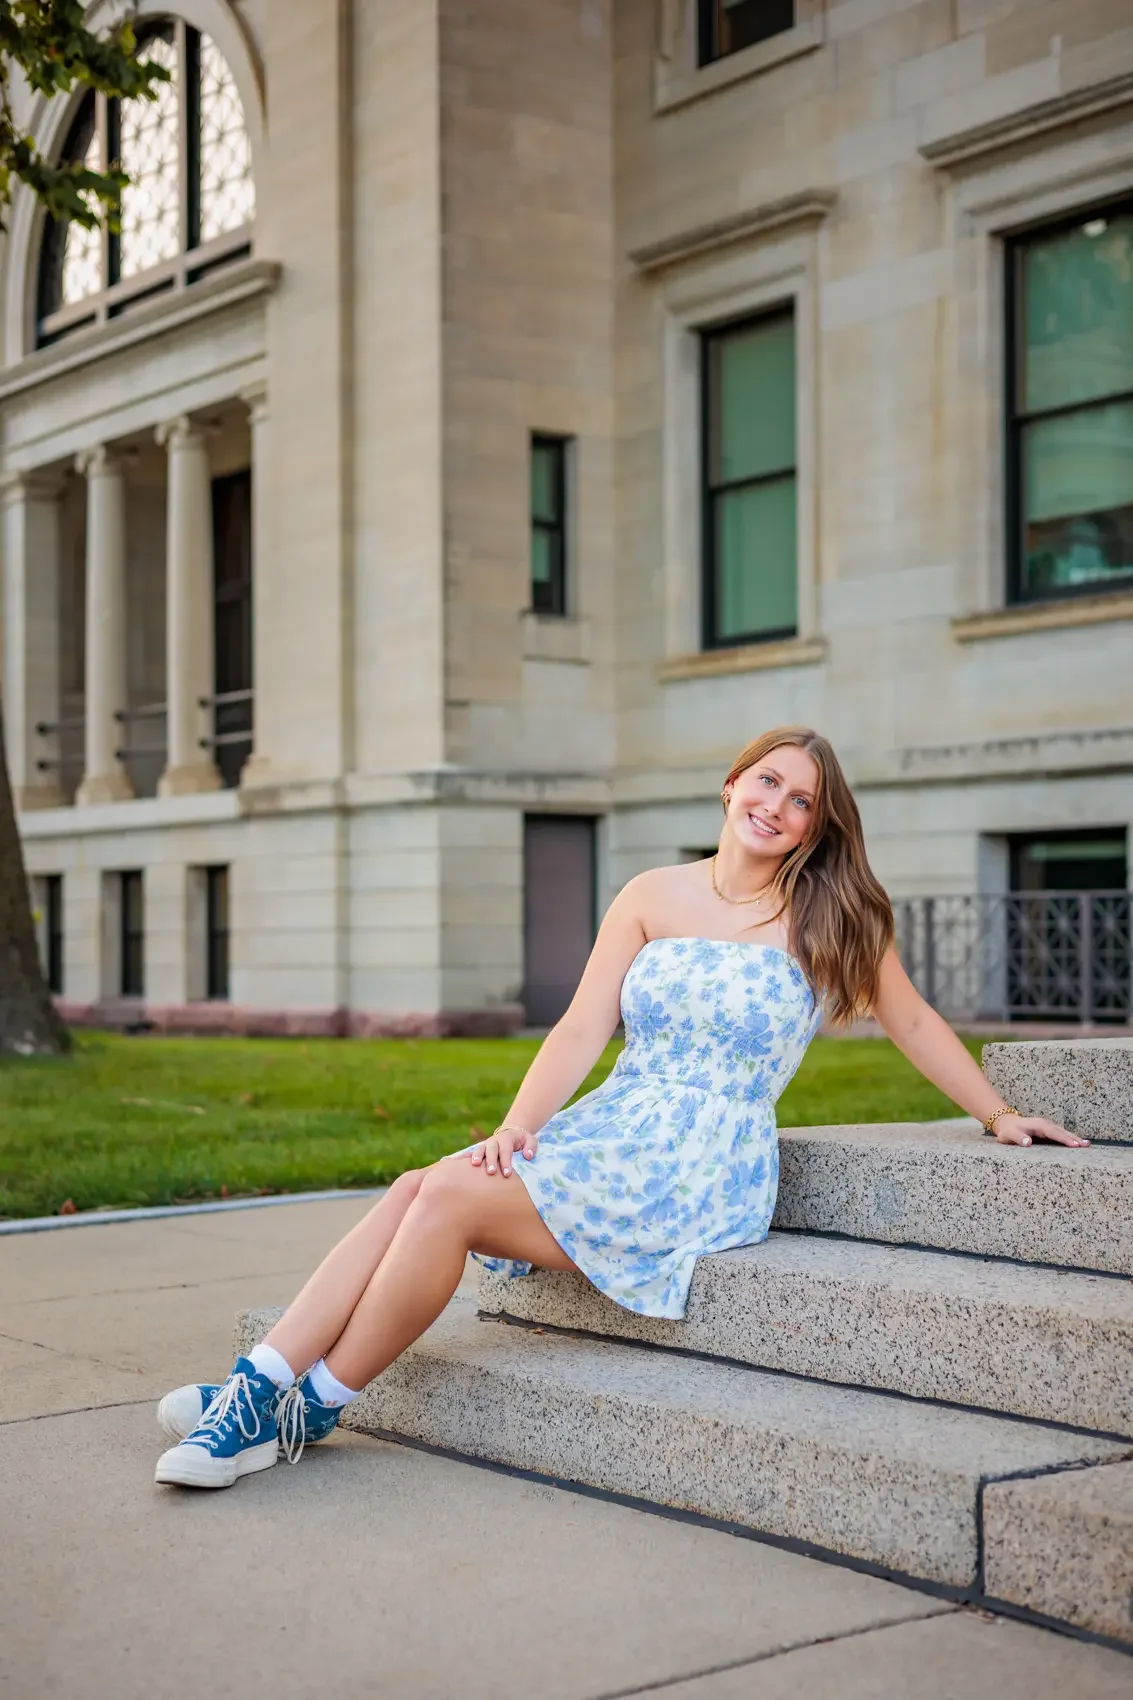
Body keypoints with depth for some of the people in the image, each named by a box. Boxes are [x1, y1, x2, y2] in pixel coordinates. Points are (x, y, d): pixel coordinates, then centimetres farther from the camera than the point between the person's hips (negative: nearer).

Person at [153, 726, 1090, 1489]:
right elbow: (583, 1029, 4)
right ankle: (257, 1384, -21)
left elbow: (913, 1021, 13)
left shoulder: (834, 919, 1)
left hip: (704, 1168, -5)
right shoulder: (653, 897, 9)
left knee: (450, 1202, -23)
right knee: (415, 1189, -20)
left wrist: (1000, 1114, 17)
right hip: (608, 1130, 5)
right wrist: (518, 1127, -9)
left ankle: (313, 1409, -13)